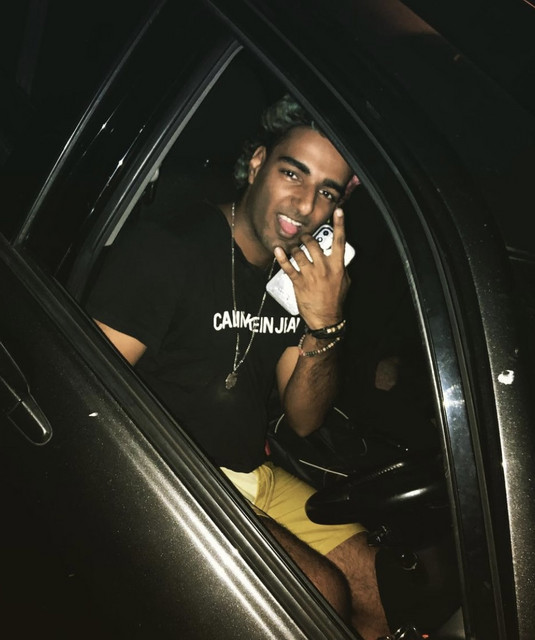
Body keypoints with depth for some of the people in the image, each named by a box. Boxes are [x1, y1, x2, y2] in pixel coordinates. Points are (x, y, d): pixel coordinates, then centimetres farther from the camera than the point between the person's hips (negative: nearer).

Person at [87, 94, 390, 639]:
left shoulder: (304, 276, 6)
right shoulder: (164, 251, -15)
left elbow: (302, 422, 2)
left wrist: (324, 326, -16)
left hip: (253, 475, 7)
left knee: (375, 583, -4)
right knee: (322, 593, -20)